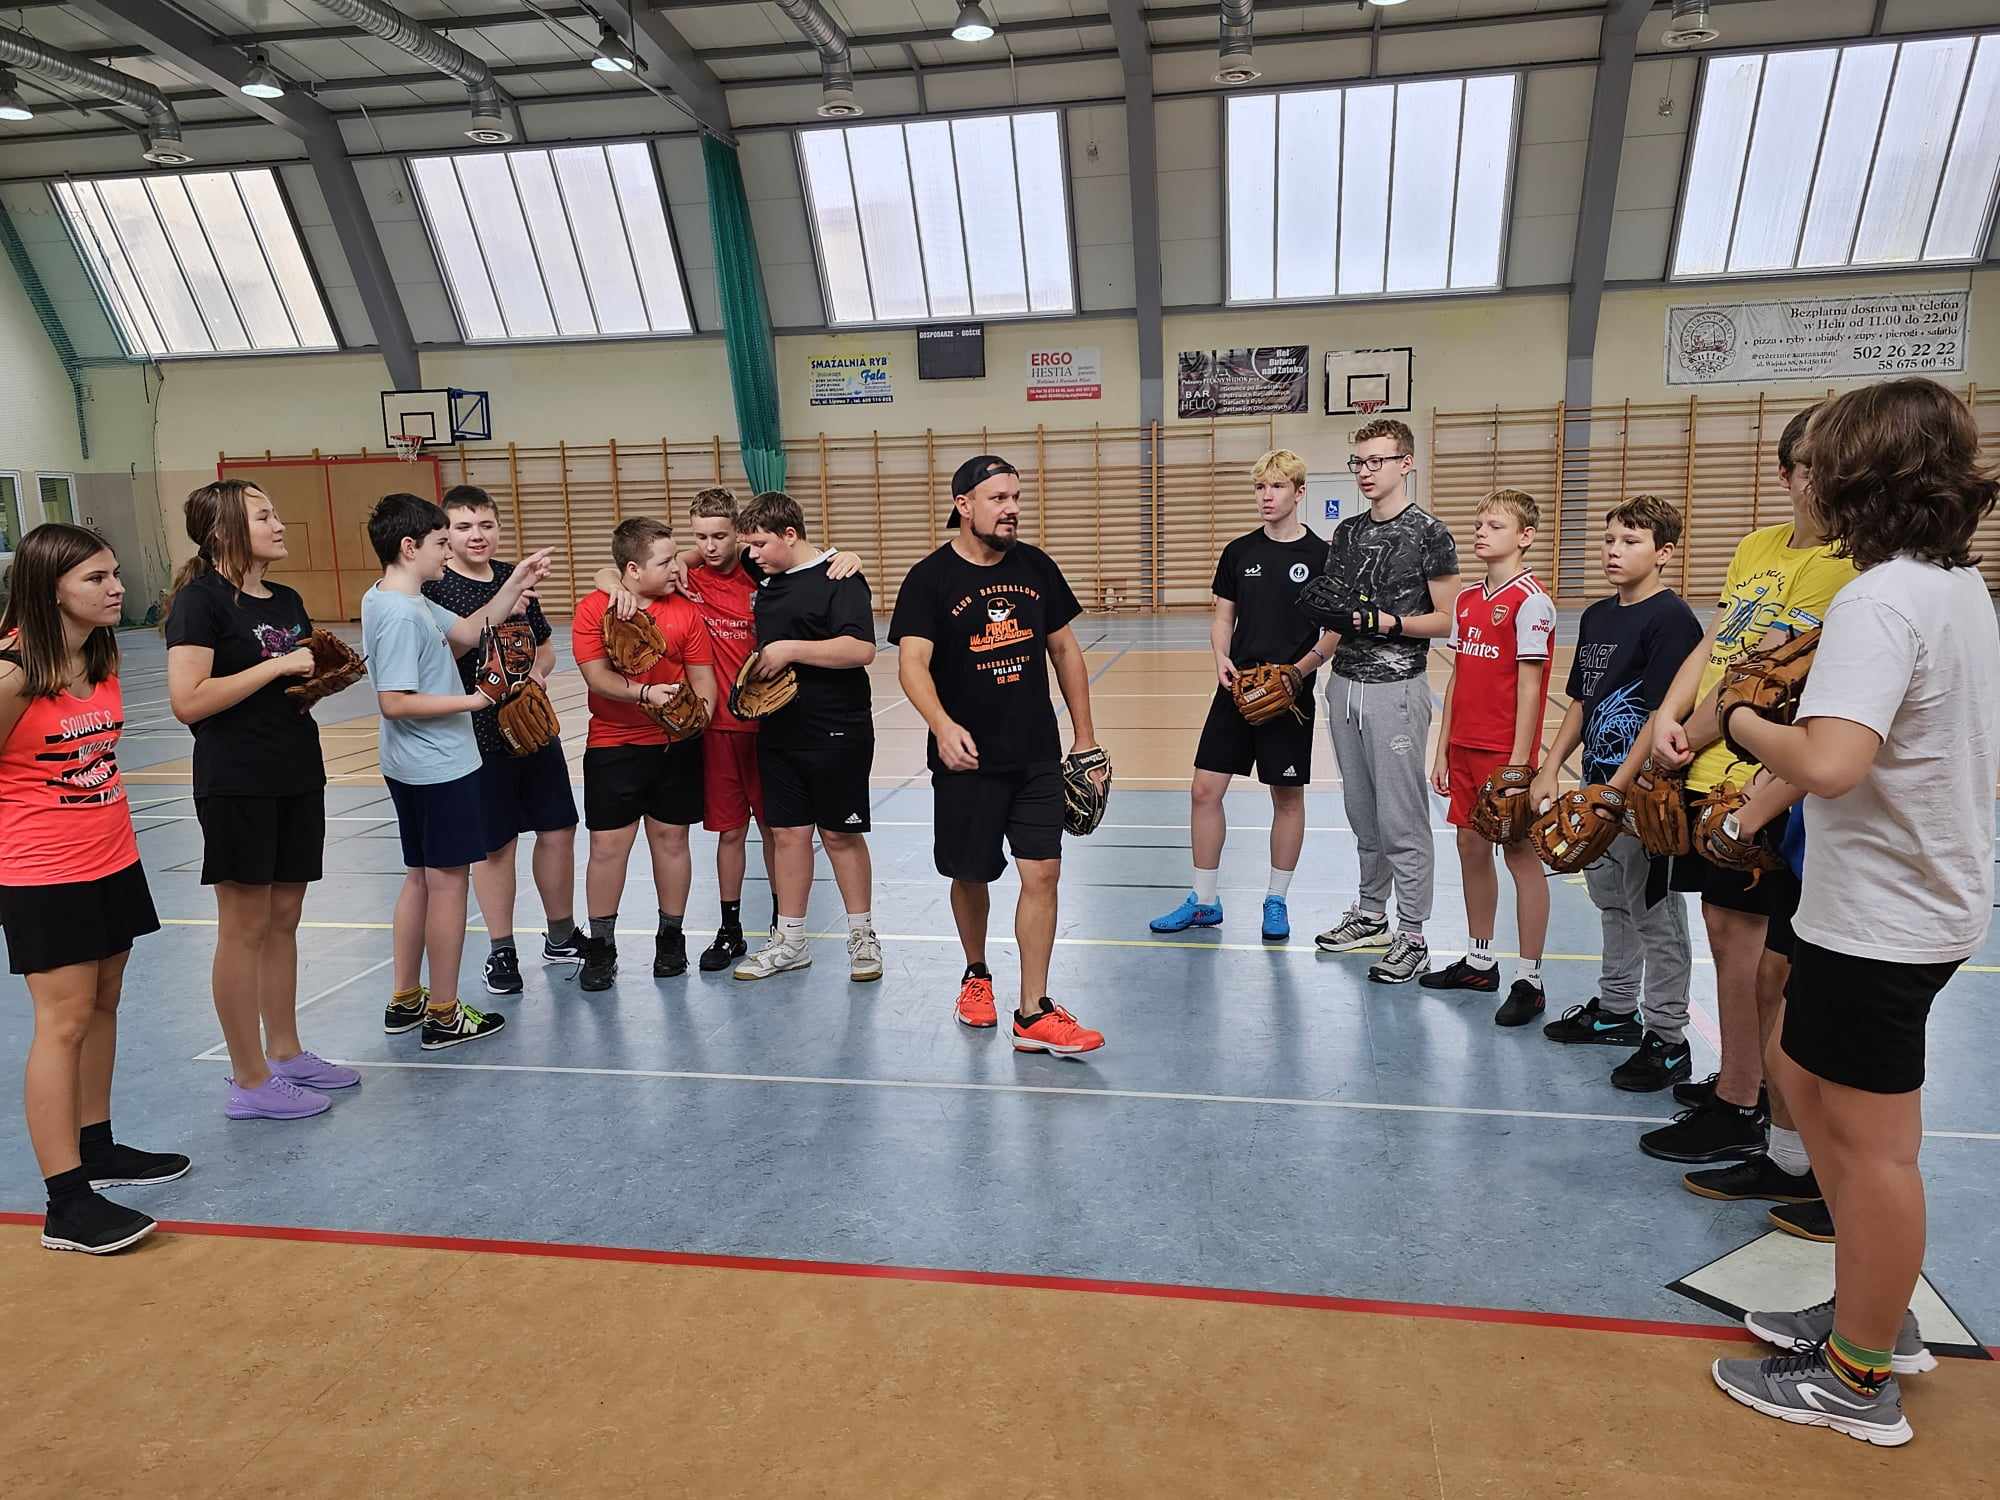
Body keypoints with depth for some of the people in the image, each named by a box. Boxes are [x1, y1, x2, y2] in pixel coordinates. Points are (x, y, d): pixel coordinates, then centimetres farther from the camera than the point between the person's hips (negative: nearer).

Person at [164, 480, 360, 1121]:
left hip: (297, 776, 7)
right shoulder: (200, 601, -11)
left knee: (283, 921, 15)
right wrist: (277, 665, -18)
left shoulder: (287, 601, 12)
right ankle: (249, 1082, 11)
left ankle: (285, 1052, 27)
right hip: (236, 784, -7)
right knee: (245, 928, 1)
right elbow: (188, 701, -20)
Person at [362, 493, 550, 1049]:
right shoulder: (401, 615, -21)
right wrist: (472, 700, -20)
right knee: (448, 882, 0)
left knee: (421, 878, 17)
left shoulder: (390, 600, 9)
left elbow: (468, 631, 14)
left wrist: (516, 582, 8)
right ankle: (444, 1015, 10)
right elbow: (395, 702, -25)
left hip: (414, 767, 10)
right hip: (439, 767, -10)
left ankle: (406, 1001, 27)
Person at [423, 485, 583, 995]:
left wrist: (538, 670, -3)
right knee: (495, 844, 4)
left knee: (558, 830, 11)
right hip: (481, 735, -5)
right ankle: (501, 951, 19)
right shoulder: (436, 589, -9)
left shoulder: (513, 577, 8)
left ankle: (561, 935, 29)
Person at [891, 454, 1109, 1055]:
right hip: (967, 760, -3)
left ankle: (1033, 1015, 5)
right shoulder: (930, 579, -8)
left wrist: (1085, 736, 11)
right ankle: (976, 976, 39)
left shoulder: (1036, 566, 5)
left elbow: (1064, 650, 13)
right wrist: (943, 726, -38)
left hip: (1037, 757, 3)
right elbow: (912, 664, -20)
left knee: (1042, 875, -3)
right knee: (970, 876, 12)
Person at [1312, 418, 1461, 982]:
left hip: (1395, 691, -7)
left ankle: (1412, 937, 7)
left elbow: (1447, 620, -8)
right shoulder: (1347, 532, 12)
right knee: (1362, 813, 16)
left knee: (1402, 819, -2)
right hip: (1344, 685, 7)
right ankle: (1371, 913, 29)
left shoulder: (1428, 533, -8)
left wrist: (1388, 623, -20)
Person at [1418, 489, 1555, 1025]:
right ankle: (1479, 962, 27)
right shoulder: (1467, 599, 11)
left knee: (1521, 855, 0)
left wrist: (1518, 763, -16)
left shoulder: (1530, 600, -11)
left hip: (1506, 752, -7)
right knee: (1471, 848, 13)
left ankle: (1529, 981, 9)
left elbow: (1529, 687, -14)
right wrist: (1442, 751, 12)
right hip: (1465, 749, 7)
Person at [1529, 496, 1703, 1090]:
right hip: (1598, 790, 8)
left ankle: (1667, 1039, 14)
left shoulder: (1671, 619, -13)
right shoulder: (1597, 616, 11)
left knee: (1654, 914, 2)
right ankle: (1615, 1010, 35)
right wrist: (1549, 771, 8)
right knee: (1612, 902, 19)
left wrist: (1616, 790, -22)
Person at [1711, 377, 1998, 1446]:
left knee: (1870, 1144, 3)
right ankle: (1875, 1313, 35)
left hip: (1880, 916, -10)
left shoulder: (1880, 600, -22)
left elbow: (1829, 763, -35)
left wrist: (1740, 722, -17)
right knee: (1801, 1070, 22)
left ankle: (1860, 1380, 20)